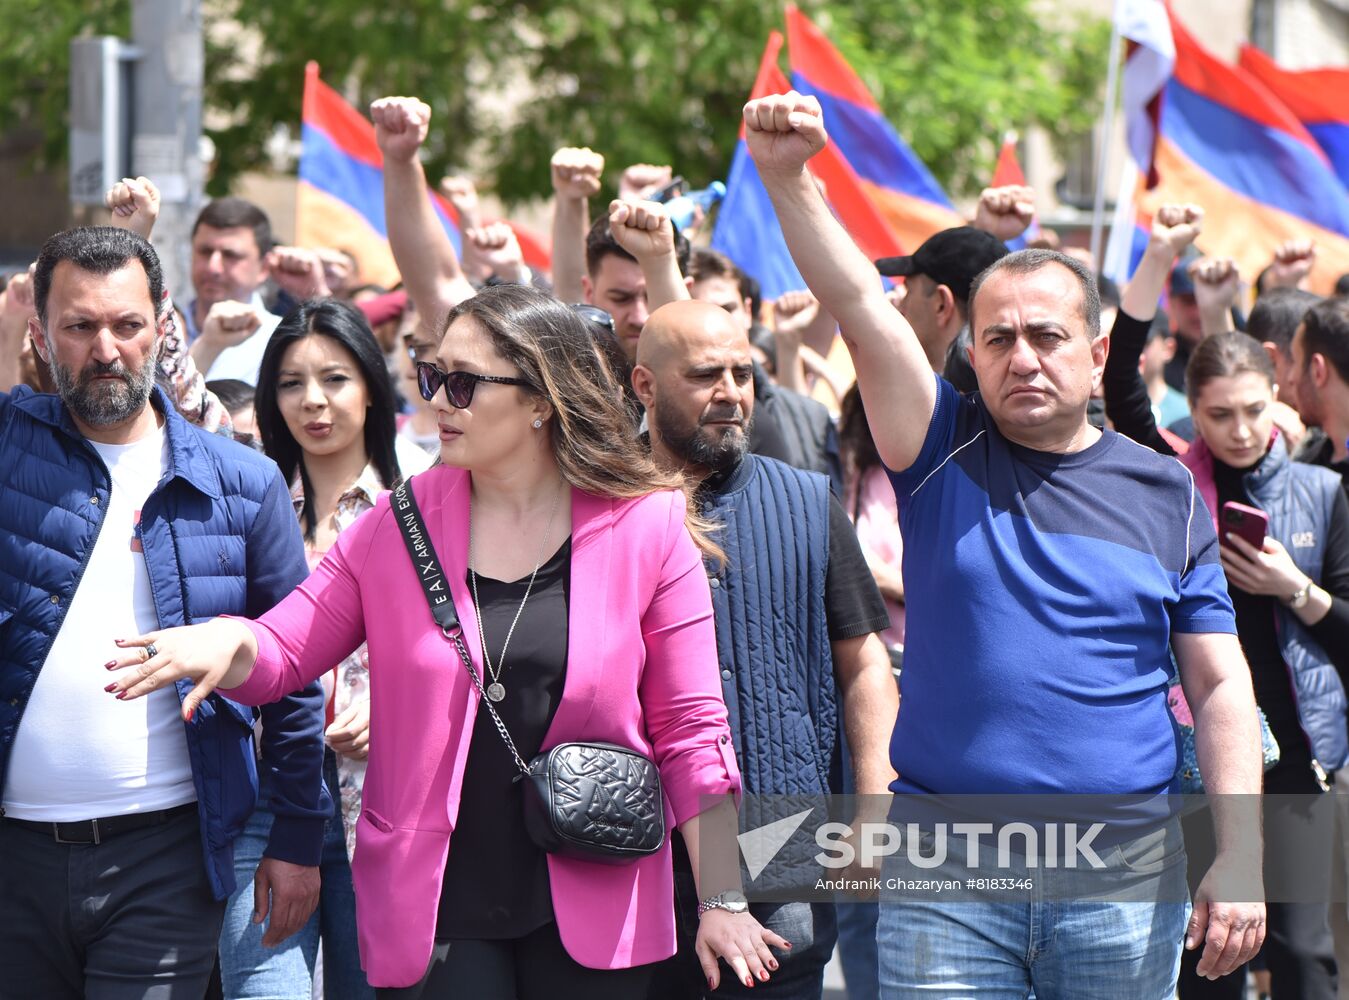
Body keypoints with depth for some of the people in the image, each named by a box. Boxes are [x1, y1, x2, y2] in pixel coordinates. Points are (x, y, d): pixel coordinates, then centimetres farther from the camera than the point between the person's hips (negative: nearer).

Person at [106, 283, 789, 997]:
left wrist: (720, 903, -2)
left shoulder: (647, 529, -2)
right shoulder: (396, 527, 3)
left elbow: (691, 729, 0)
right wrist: (226, 645, -19)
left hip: (594, 919, -1)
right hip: (432, 908, 1)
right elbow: (280, 653, 5)